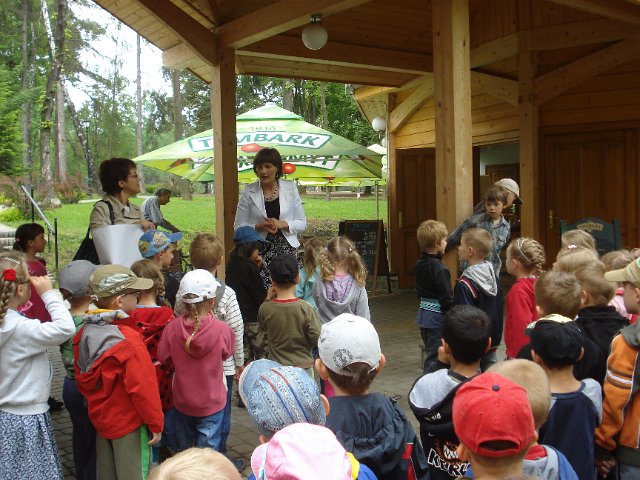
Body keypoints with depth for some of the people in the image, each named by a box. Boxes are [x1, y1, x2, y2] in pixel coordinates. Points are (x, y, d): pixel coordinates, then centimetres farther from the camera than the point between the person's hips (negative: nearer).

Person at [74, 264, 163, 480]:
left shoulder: (84, 333, -3)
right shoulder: (128, 340, -27)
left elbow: (81, 379, 8)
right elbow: (142, 387, -24)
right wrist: (155, 423, -13)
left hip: (99, 417, 7)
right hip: (129, 423, -7)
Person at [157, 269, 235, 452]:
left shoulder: (172, 329, -18)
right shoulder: (222, 330, -23)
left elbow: (163, 357, -4)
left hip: (182, 401, 2)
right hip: (212, 403, -2)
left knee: (182, 450, 25)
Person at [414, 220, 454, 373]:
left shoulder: (418, 265, 6)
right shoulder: (440, 270, -20)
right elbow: (447, 298, -19)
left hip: (423, 313, 9)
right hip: (437, 317, -9)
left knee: (430, 354, 19)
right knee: (436, 358, -2)